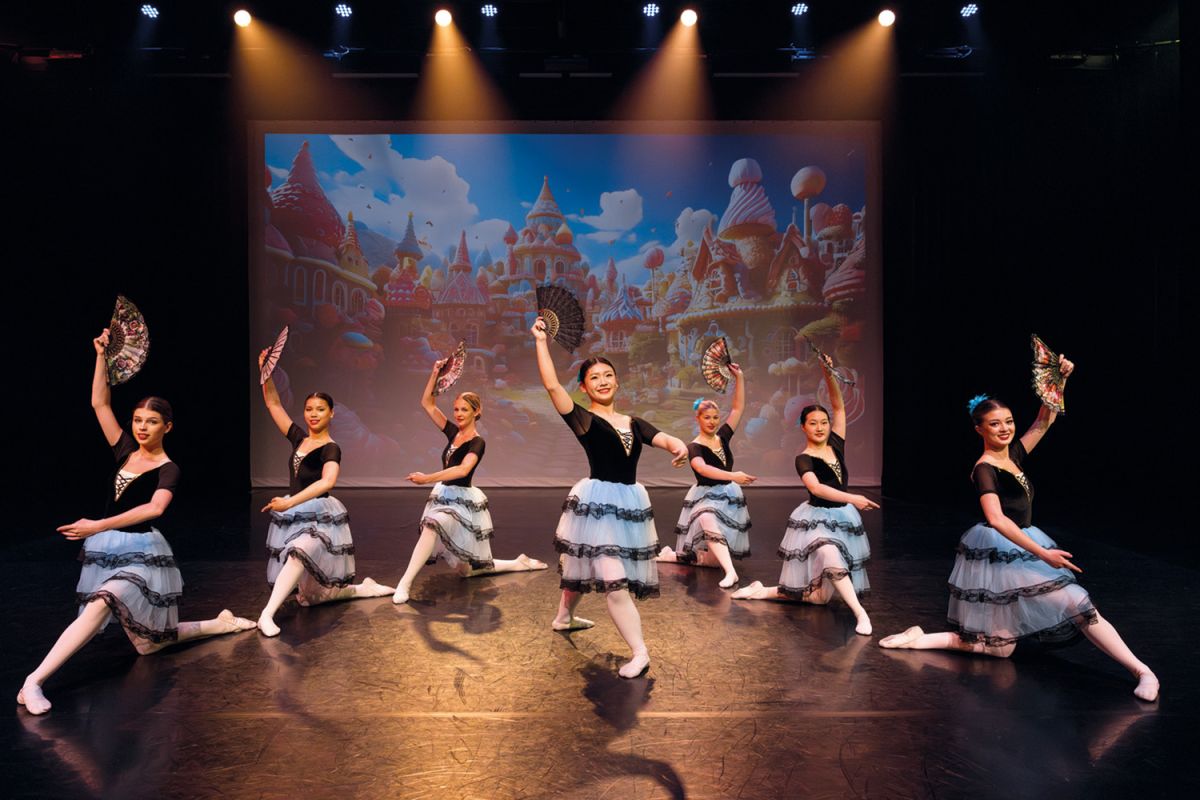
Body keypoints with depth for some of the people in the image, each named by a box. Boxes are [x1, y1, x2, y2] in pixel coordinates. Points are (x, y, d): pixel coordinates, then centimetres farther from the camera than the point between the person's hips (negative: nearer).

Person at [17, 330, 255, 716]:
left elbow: (155, 508, -29)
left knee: (102, 603, -33)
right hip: (108, 551, 6)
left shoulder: (168, 469, -9)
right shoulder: (126, 450, 7)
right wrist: (102, 355, -2)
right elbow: (100, 404, 4)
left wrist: (99, 526, -35)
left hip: (142, 553, -6)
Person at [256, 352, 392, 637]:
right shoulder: (298, 437, 6)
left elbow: (327, 482, -32)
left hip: (319, 516, -6)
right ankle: (364, 588, 27)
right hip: (293, 515, 7)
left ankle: (267, 615, -38)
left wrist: (290, 502, -41)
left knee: (301, 550, -40)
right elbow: (273, 403, 9)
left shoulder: (331, 449, -13)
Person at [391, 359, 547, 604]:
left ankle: (405, 584, -33)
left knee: (433, 524, -37)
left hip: (462, 500, -8)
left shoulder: (477, 442, -15)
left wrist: (427, 478, -40)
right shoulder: (453, 432, 4)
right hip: (444, 496, 8)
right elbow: (427, 403, 5)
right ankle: (519, 563, 26)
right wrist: (435, 373, -3)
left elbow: (462, 470, -34)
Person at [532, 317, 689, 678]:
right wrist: (541, 341, -12)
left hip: (630, 502, 6)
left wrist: (679, 446, -31)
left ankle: (564, 617, 46)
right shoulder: (583, 419, -4)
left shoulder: (634, 423, 9)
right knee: (614, 580, -9)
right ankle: (639, 653, -1)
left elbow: (663, 438, -8)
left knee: (582, 565, 21)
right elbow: (551, 385, -16)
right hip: (596, 502, -5)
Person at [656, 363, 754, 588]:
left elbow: (738, 408, 2)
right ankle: (730, 573, -44)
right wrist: (733, 476, -46)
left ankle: (674, 555, 25)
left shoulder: (723, 437, 2)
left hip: (729, 497, 5)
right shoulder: (694, 447, -14)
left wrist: (739, 377, -5)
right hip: (705, 496, -5)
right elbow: (703, 469, -34)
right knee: (708, 520, -42)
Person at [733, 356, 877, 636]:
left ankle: (764, 591, 20)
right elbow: (816, 488, -30)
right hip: (817, 518, -5)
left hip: (843, 518, 5)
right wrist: (852, 498, -41)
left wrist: (829, 374, -14)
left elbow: (839, 406, -2)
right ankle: (860, 613, -26)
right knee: (829, 555, -39)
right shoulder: (804, 459, -13)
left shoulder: (836, 444, 2)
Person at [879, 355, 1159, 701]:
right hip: (998, 552, -8)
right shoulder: (984, 470, -17)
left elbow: (1044, 421, 14)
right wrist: (1041, 552, -33)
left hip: (1019, 549, 8)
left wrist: (1058, 380, 1)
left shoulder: (1014, 455, 7)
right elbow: (996, 519, -30)